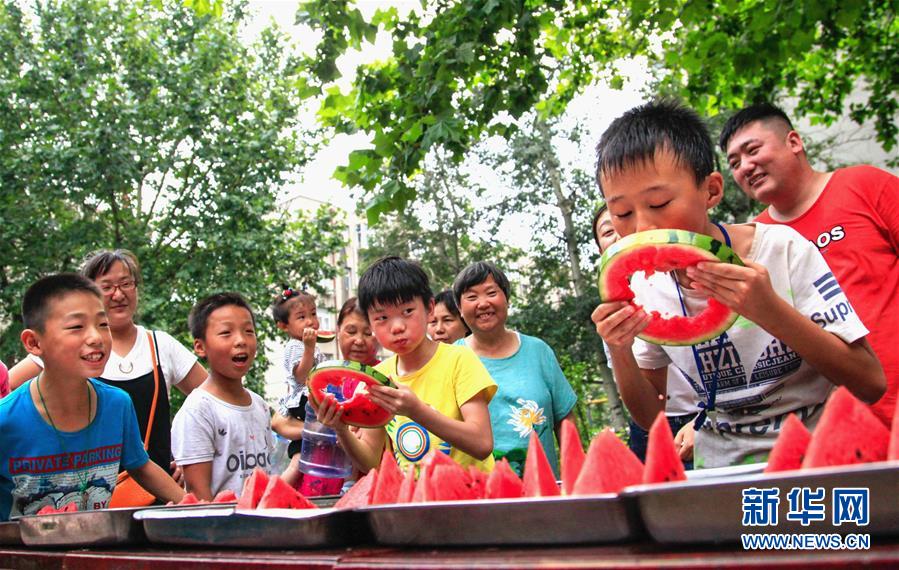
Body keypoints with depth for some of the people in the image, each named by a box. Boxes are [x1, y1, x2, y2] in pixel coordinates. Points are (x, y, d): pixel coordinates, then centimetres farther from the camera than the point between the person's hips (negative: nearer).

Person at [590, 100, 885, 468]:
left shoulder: (781, 249, -11)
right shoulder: (645, 287, -2)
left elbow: (871, 385, -12)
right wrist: (620, 354, -14)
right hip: (722, 472, 3)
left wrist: (770, 311, -24)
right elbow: (650, 417, 6)